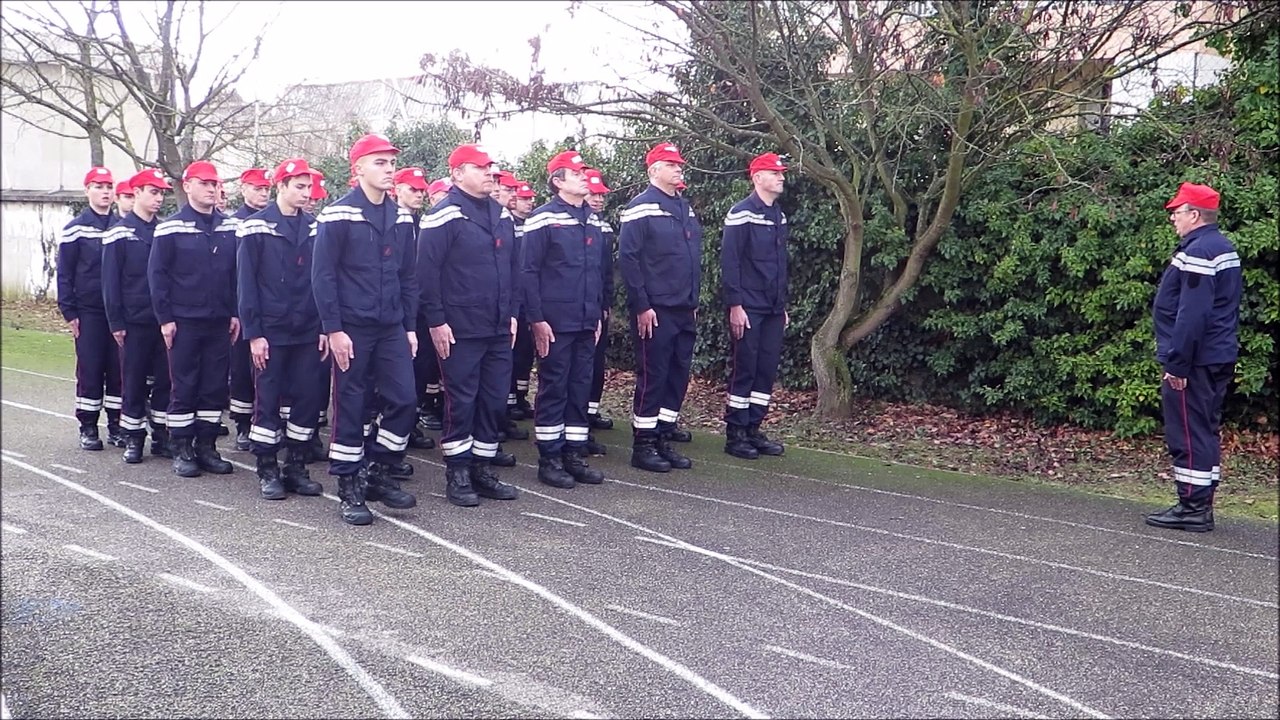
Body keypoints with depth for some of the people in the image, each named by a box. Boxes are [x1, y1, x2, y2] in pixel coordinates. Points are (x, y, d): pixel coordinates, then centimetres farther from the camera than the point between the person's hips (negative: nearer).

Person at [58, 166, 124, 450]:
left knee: (118, 370, 4)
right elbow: (65, 274, -1)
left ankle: (116, 426, 13)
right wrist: (69, 312, -7)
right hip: (88, 312, -2)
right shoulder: (75, 229, -1)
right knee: (89, 371, 1)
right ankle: (88, 429, 10)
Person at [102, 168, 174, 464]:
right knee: (134, 383, 4)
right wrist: (116, 323, -8)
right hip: (134, 322, -4)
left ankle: (161, 437, 15)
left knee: (164, 380, 6)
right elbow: (110, 281, -5)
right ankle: (133, 439, 13)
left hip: (163, 320, 4)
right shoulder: (120, 233, -4)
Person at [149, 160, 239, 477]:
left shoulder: (230, 228, 6)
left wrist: (236, 313, 6)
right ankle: (182, 450, 11)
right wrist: (164, 318, -8)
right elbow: (157, 274, -4)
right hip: (184, 323, -3)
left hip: (220, 322, 4)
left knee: (215, 388, 7)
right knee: (184, 388, 3)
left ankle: (207, 447, 17)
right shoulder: (171, 228, -4)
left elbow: (237, 272, 11)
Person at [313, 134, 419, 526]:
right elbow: (322, 276, -11)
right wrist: (333, 329, -14)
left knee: (404, 400, 1)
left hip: (392, 328, 6)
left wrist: (410, 326, 10)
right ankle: (349, 489, 13)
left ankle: (376, 473, 19)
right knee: (350, 406, 2)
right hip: (352, 329, -5)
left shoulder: (401, 217, 10)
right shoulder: (337, 215, -9)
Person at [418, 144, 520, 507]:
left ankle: (482, 469, 21)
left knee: (495, 400, 10)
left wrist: (511, 313, 16)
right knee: (461, 401, 0)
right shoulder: (444, 216, -10)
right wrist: (436, 320, -15)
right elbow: (427, 271, -13)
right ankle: (457, 475, 11)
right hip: (460, 330, -7)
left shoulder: (498, 214, 13)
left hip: (498, 329, 7)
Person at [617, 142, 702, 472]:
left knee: (678, 376, 9)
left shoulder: (685, 208, 16)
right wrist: (641, 306, -16)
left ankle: (663, 439, 19)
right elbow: (628, 258, -13)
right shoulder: (641, 208, -8)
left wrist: (694, 302, 17)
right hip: (655, 311, -8)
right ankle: (642, 445, 6)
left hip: (685, 311, 8)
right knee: (652, 377, -3)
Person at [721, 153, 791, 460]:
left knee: (767, 370, 7)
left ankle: (753, 431, 16)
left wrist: (783, 305, 17)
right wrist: (735, 305, -17)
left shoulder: (779, 216, 15)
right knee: (744, 369, -3)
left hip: (773, 310, 7)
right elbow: (729, 262, -13)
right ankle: (735, 435, 5)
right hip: (748, 309, -7)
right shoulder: (741, 213, -9)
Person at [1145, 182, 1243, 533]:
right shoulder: (1223, 248, 15)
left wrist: (1176, 363, -21)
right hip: (1218, 359, 11)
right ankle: (1201, 505, 22)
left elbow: (1191, 315, -24)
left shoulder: (1198, 252, -18)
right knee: (1206, 431, 14)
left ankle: (1193, 507, 0)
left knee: (1188, 435, -5)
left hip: (1194, 362, -11)